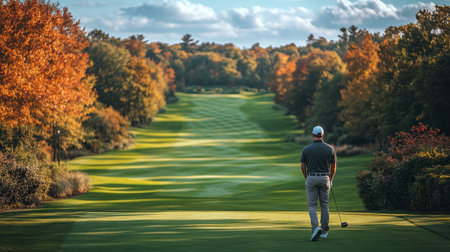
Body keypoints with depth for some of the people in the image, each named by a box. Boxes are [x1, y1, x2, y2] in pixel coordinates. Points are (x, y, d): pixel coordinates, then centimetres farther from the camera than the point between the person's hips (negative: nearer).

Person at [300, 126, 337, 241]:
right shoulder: (330, 148, -1)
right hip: (325, 178, 1)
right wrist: (330, 180, 17)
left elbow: (303, 167, 1)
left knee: (312, 205, 3)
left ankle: (315, 227, -17)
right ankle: (324, 231, 15)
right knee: (324, 205, 11)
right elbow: (333, 167, 3)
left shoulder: (306, 149, -3)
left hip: (311, 179, -1)